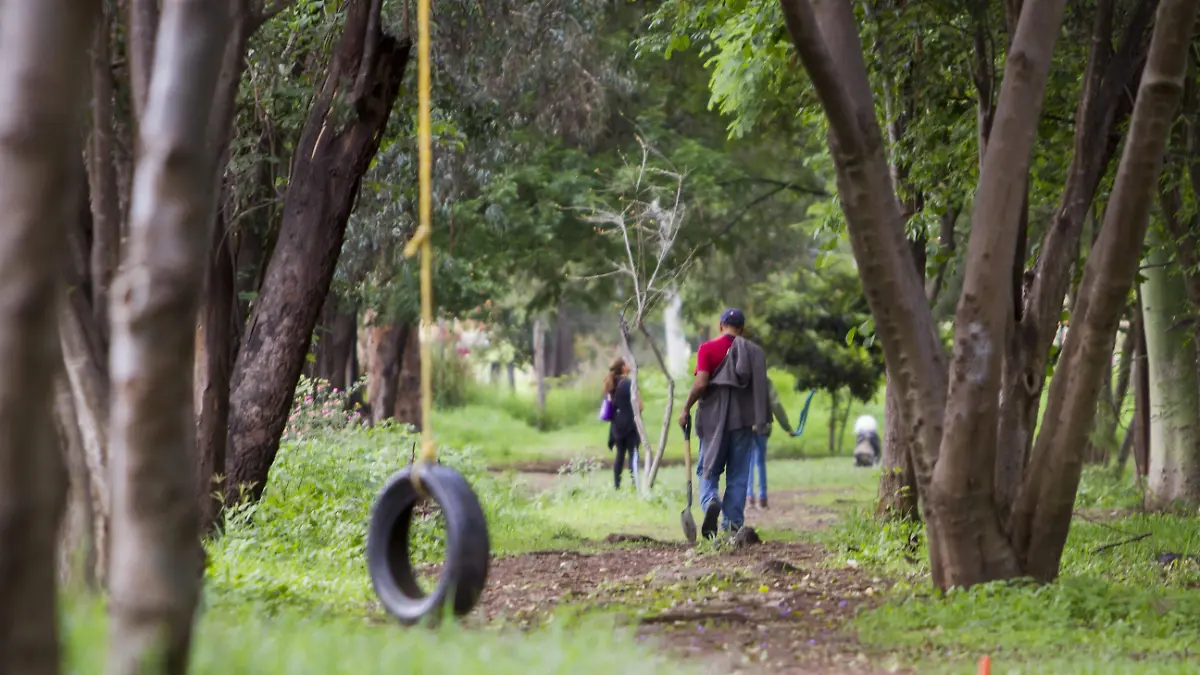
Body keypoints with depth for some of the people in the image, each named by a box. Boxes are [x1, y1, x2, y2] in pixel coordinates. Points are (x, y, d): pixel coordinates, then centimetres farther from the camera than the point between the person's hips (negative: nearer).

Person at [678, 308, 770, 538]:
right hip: (744, 419, 2)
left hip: (714, 418, -2)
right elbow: (761, 387, 5)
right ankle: (733, 524, 3)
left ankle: (710, 501, -23)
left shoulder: (708, 349, -3)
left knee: (708, 469, 7)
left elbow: (701, 383, -13)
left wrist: (686, 409, -2)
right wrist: (761, 421, 13)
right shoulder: (754, 351, 6)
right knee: (738, 474, 8)